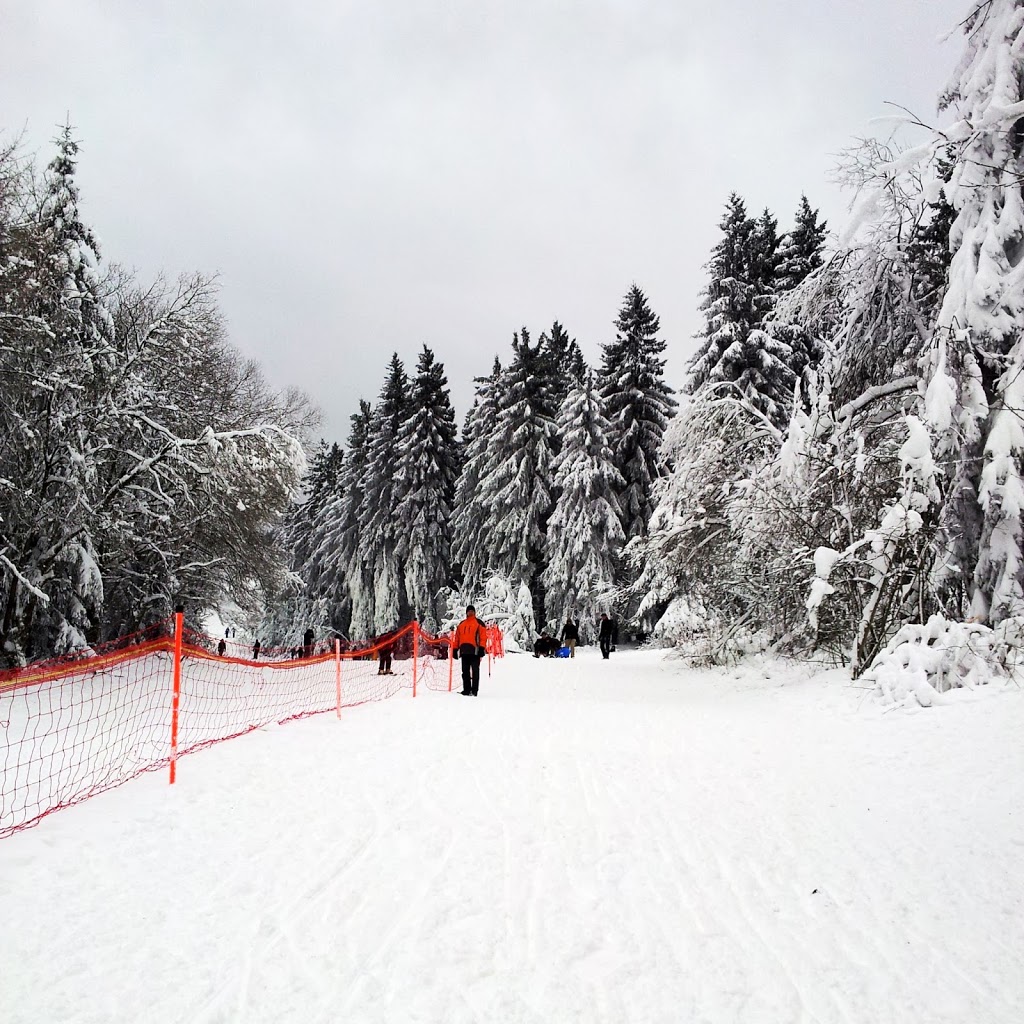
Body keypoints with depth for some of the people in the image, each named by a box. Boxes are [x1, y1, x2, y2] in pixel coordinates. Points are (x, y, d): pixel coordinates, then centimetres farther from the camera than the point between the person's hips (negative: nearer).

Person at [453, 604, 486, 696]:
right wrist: (455, 649, 13)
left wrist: (481, 648, -12)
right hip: (464, 650, 5)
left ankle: (474, 690, -5)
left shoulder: (479, 623, 5)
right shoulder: (461, 624, 20)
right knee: (465, 671, 7)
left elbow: (483, 636, -2)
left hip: (474, 650, -5)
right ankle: (466, 690, 11)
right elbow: (457, 637, 21)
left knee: (475, 671, -4)